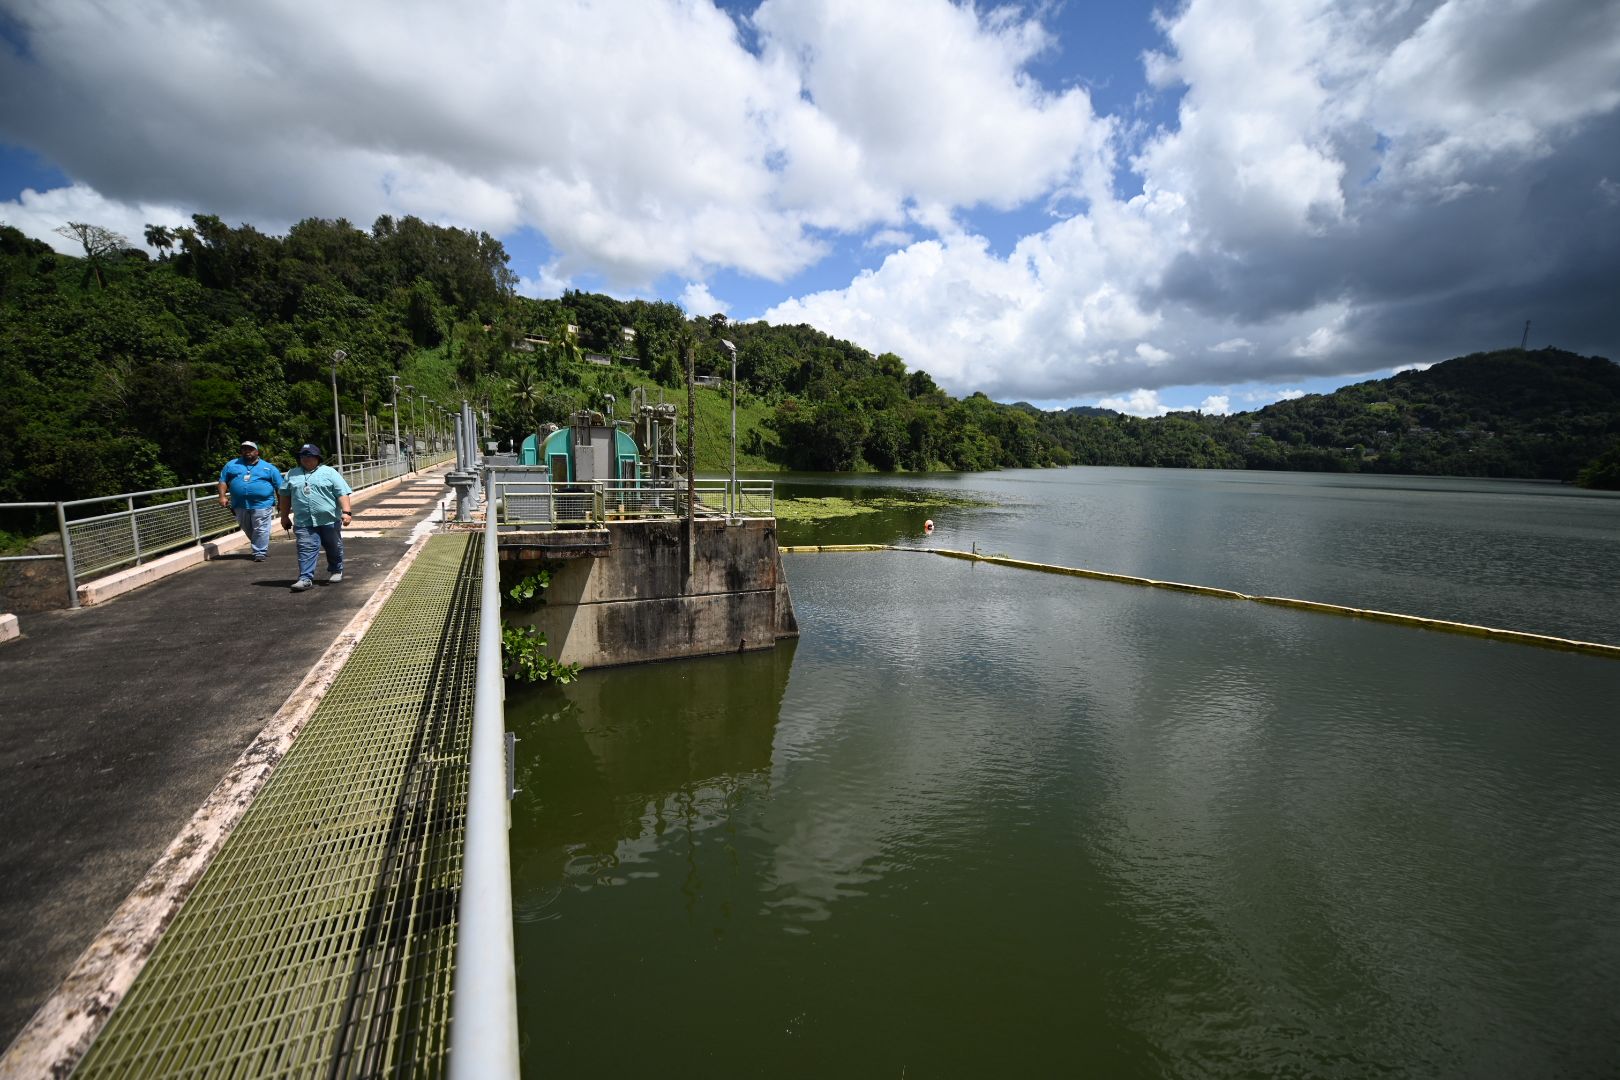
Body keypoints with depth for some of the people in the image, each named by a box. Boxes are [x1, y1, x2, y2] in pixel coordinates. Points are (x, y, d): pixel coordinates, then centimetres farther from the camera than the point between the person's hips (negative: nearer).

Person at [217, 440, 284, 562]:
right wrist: (222, 496, -2)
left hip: (261, 505, -4)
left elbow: (279, 486, 6)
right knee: (247, 529, 13)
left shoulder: (268, 467, 5)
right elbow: (223, 481, 12)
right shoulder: (231, 465, 13)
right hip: (240, 505, 4)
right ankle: (263, 548, 28)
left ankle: (260, 553, 2)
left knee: (260, 530, -5)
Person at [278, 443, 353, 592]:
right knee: (306, 549, -4)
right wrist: (284, 516, 16)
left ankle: (336, 572, 27)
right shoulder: (292, 474, 13)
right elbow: (285, 496, 19)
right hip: (303, 522, 2)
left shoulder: (329, 472, 2)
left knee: (334, 548, 10)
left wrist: (346, 512, -17)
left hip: (330, 520, -2)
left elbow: (342, 493, -6)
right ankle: (305, 578, -5)